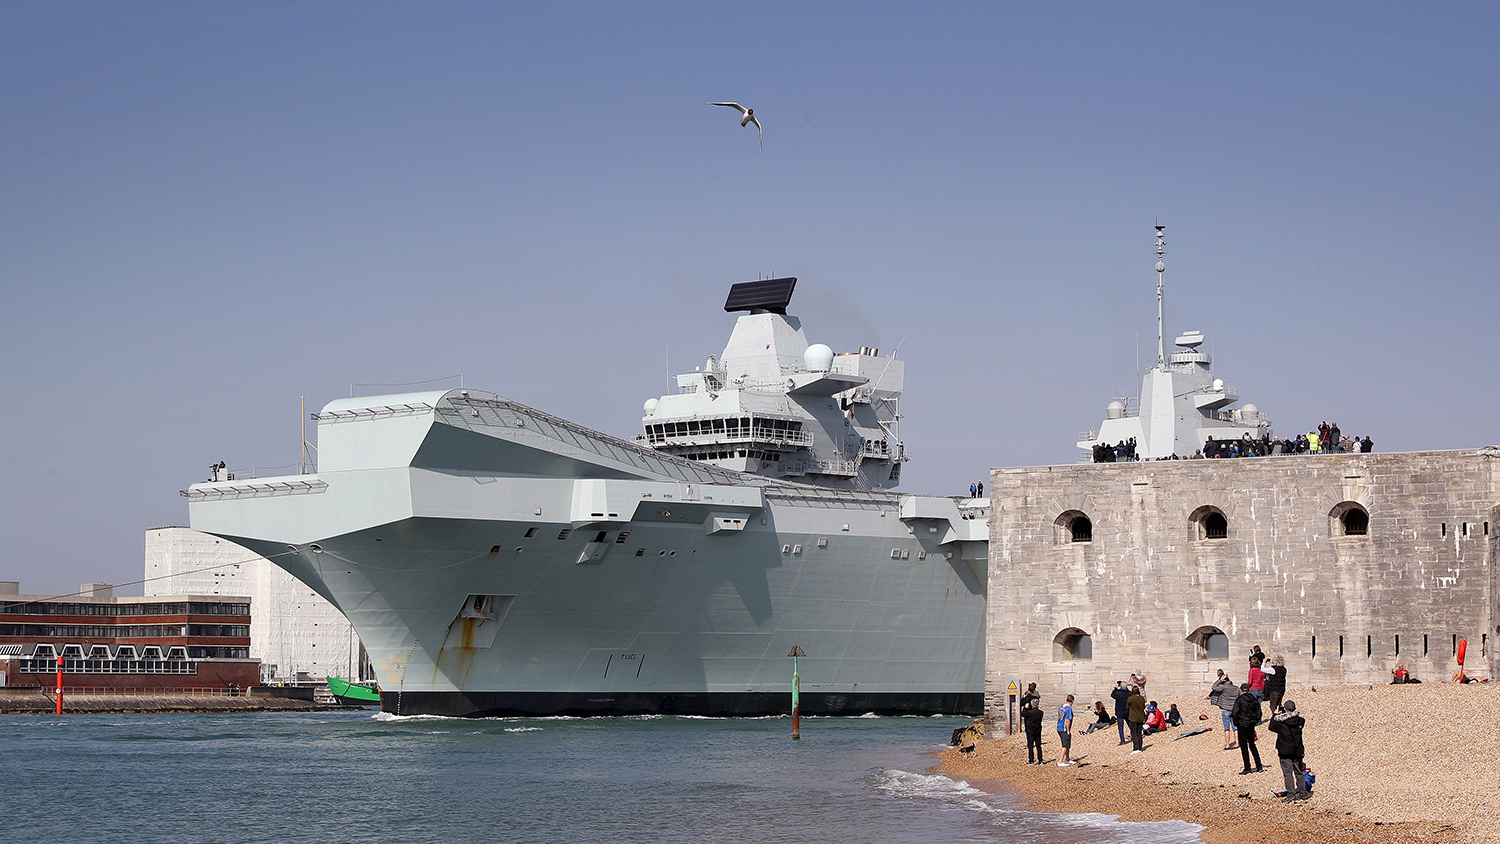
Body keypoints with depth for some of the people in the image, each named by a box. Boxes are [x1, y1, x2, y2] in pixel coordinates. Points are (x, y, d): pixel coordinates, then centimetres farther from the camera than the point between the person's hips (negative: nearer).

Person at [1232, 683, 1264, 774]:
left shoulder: (1239, 700, -12)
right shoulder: (1254, 699, 4)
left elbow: (1235, 713, -15)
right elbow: (1259, 713, 9)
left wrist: (1236, 723, -1)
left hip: (1242, 725, -5)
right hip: (1251, 725, 5)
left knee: (1244, 747, 0)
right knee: (1252, 745, 17)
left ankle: (1247, 768, 0)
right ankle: (1259, 766, 14)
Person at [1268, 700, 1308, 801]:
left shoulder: (1281, 722, -13)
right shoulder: (1299, 720, -4)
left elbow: (1272, 727, 4)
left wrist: (1275, 715, 16)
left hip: (1285, 752, -4)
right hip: (1297, 751, 4)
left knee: (1287, 772, -3)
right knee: (1298, 772, 14)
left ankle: (1291, 794, -10)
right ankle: (1303, 792, 18)